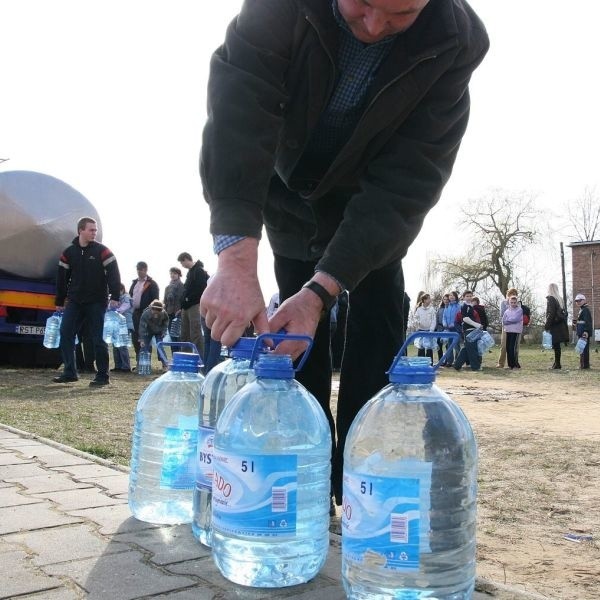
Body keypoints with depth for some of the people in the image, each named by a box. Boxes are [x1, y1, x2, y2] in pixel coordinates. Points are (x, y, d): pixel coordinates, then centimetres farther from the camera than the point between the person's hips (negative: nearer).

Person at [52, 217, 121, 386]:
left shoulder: (102, 251, -4)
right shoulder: (68, 253, 5)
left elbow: (113, 274, -9)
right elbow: (61, 278, 10)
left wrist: (114, 297, -18)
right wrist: (59, 302, 11)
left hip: (97, 302, -3)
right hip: (74, 301, 4)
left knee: (98, 338, -3)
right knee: (65, 333, -4)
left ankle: (102, 376, 5)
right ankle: (69, 372, 5)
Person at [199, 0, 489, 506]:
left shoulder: (457, 42, -31)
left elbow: (407, 181, -35)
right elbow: (238, 111, -41)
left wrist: (323, 290, -44)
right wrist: (236, 260, -54)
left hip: (377, 196, 0)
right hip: (290, 181, 1)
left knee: (378, 315, -10)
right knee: (299, 321, -3)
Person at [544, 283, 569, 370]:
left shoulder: (550, 299, -11)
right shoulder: (559, 299, 14)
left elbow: (551, 314, -17)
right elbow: (564, 313, 16)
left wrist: (546, 326, -14)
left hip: (554, 326, -8)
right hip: (561, 325, 8)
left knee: (556, 345, -6)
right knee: (556, 345, 12)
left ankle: (557, 364, -4)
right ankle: (556, 363, 17)